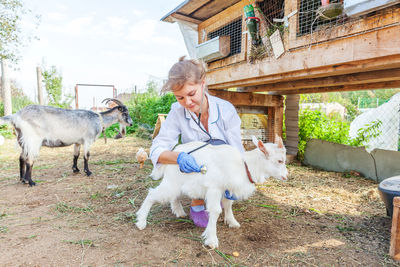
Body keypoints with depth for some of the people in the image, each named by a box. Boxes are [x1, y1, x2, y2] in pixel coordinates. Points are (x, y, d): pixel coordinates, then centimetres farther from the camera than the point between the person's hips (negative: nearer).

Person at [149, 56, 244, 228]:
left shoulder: (225, 109, -19)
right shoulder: (177, 112, -17)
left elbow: (236, 150, -22)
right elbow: (156, 150, -22)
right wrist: (178, 157, -44)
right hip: (194, 173, -1)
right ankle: (197, 206, -8)